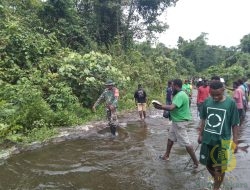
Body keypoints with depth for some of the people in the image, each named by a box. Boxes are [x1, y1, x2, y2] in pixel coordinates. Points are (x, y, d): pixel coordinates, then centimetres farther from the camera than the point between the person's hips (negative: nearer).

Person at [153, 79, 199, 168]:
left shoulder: (180, 95, -25)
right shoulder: (179, 94, 10)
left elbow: (171, 107, -34)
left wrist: (159, 106, -27)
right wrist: (162, 106, 2)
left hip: (180, 122, -11)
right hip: (176, 121, 11)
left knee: (186, 143, -2)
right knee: (170, 138, 20)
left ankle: (196, 162, 12)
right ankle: (166, 155, 36)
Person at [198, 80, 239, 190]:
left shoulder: (231, 103, -14)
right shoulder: (207, 102, -5)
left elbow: (235, 124, -8)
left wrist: (235, 141, -7)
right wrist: (200, 134, 9)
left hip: (222, 141, -3)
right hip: (207, 139, 4)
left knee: (219, 167, 11)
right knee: (208, 163, 18)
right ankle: (216, 180, 48)